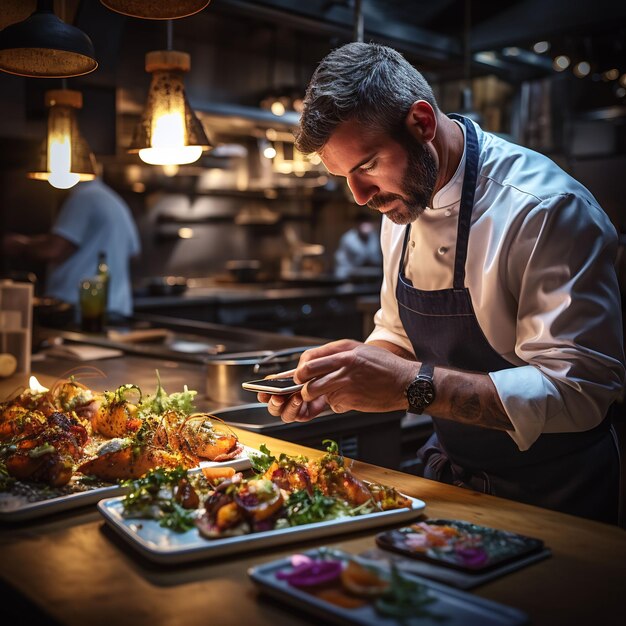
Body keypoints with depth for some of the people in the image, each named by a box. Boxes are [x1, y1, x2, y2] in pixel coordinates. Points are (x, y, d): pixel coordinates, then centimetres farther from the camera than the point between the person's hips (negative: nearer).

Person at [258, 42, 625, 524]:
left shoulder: (547, 210, -22)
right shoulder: (401, 205, 2)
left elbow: (578, 390, -26)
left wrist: (413, 385, -33)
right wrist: (340, 380, -7)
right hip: (448, 474, 6)